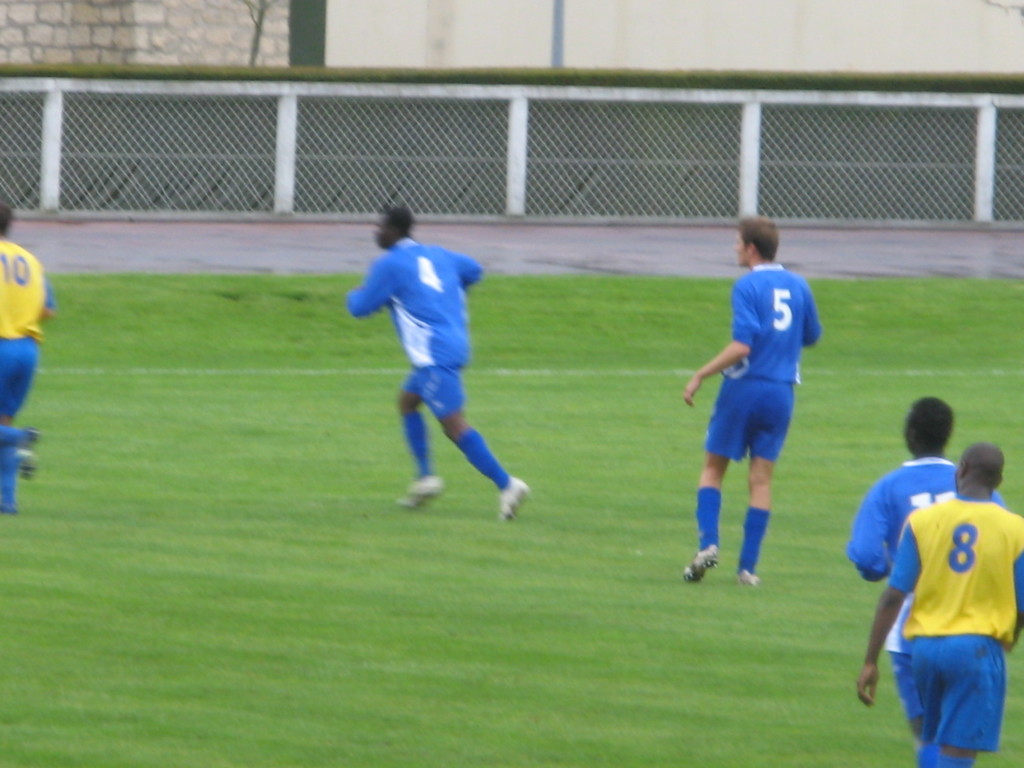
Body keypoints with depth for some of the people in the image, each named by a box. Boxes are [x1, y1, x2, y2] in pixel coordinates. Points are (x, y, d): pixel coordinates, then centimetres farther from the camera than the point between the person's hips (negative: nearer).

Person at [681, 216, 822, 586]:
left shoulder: (747, 286, -11)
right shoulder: (798, 286, 6)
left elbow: (742, 346, -20)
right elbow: (812, 336, 18)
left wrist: (701, 376, -14)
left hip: (745, 386, -4)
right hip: (781, 392, 5)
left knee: (713, 468, 10)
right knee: (761, 478, 7)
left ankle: (708, 542, -7)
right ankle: (748, 566, 4)